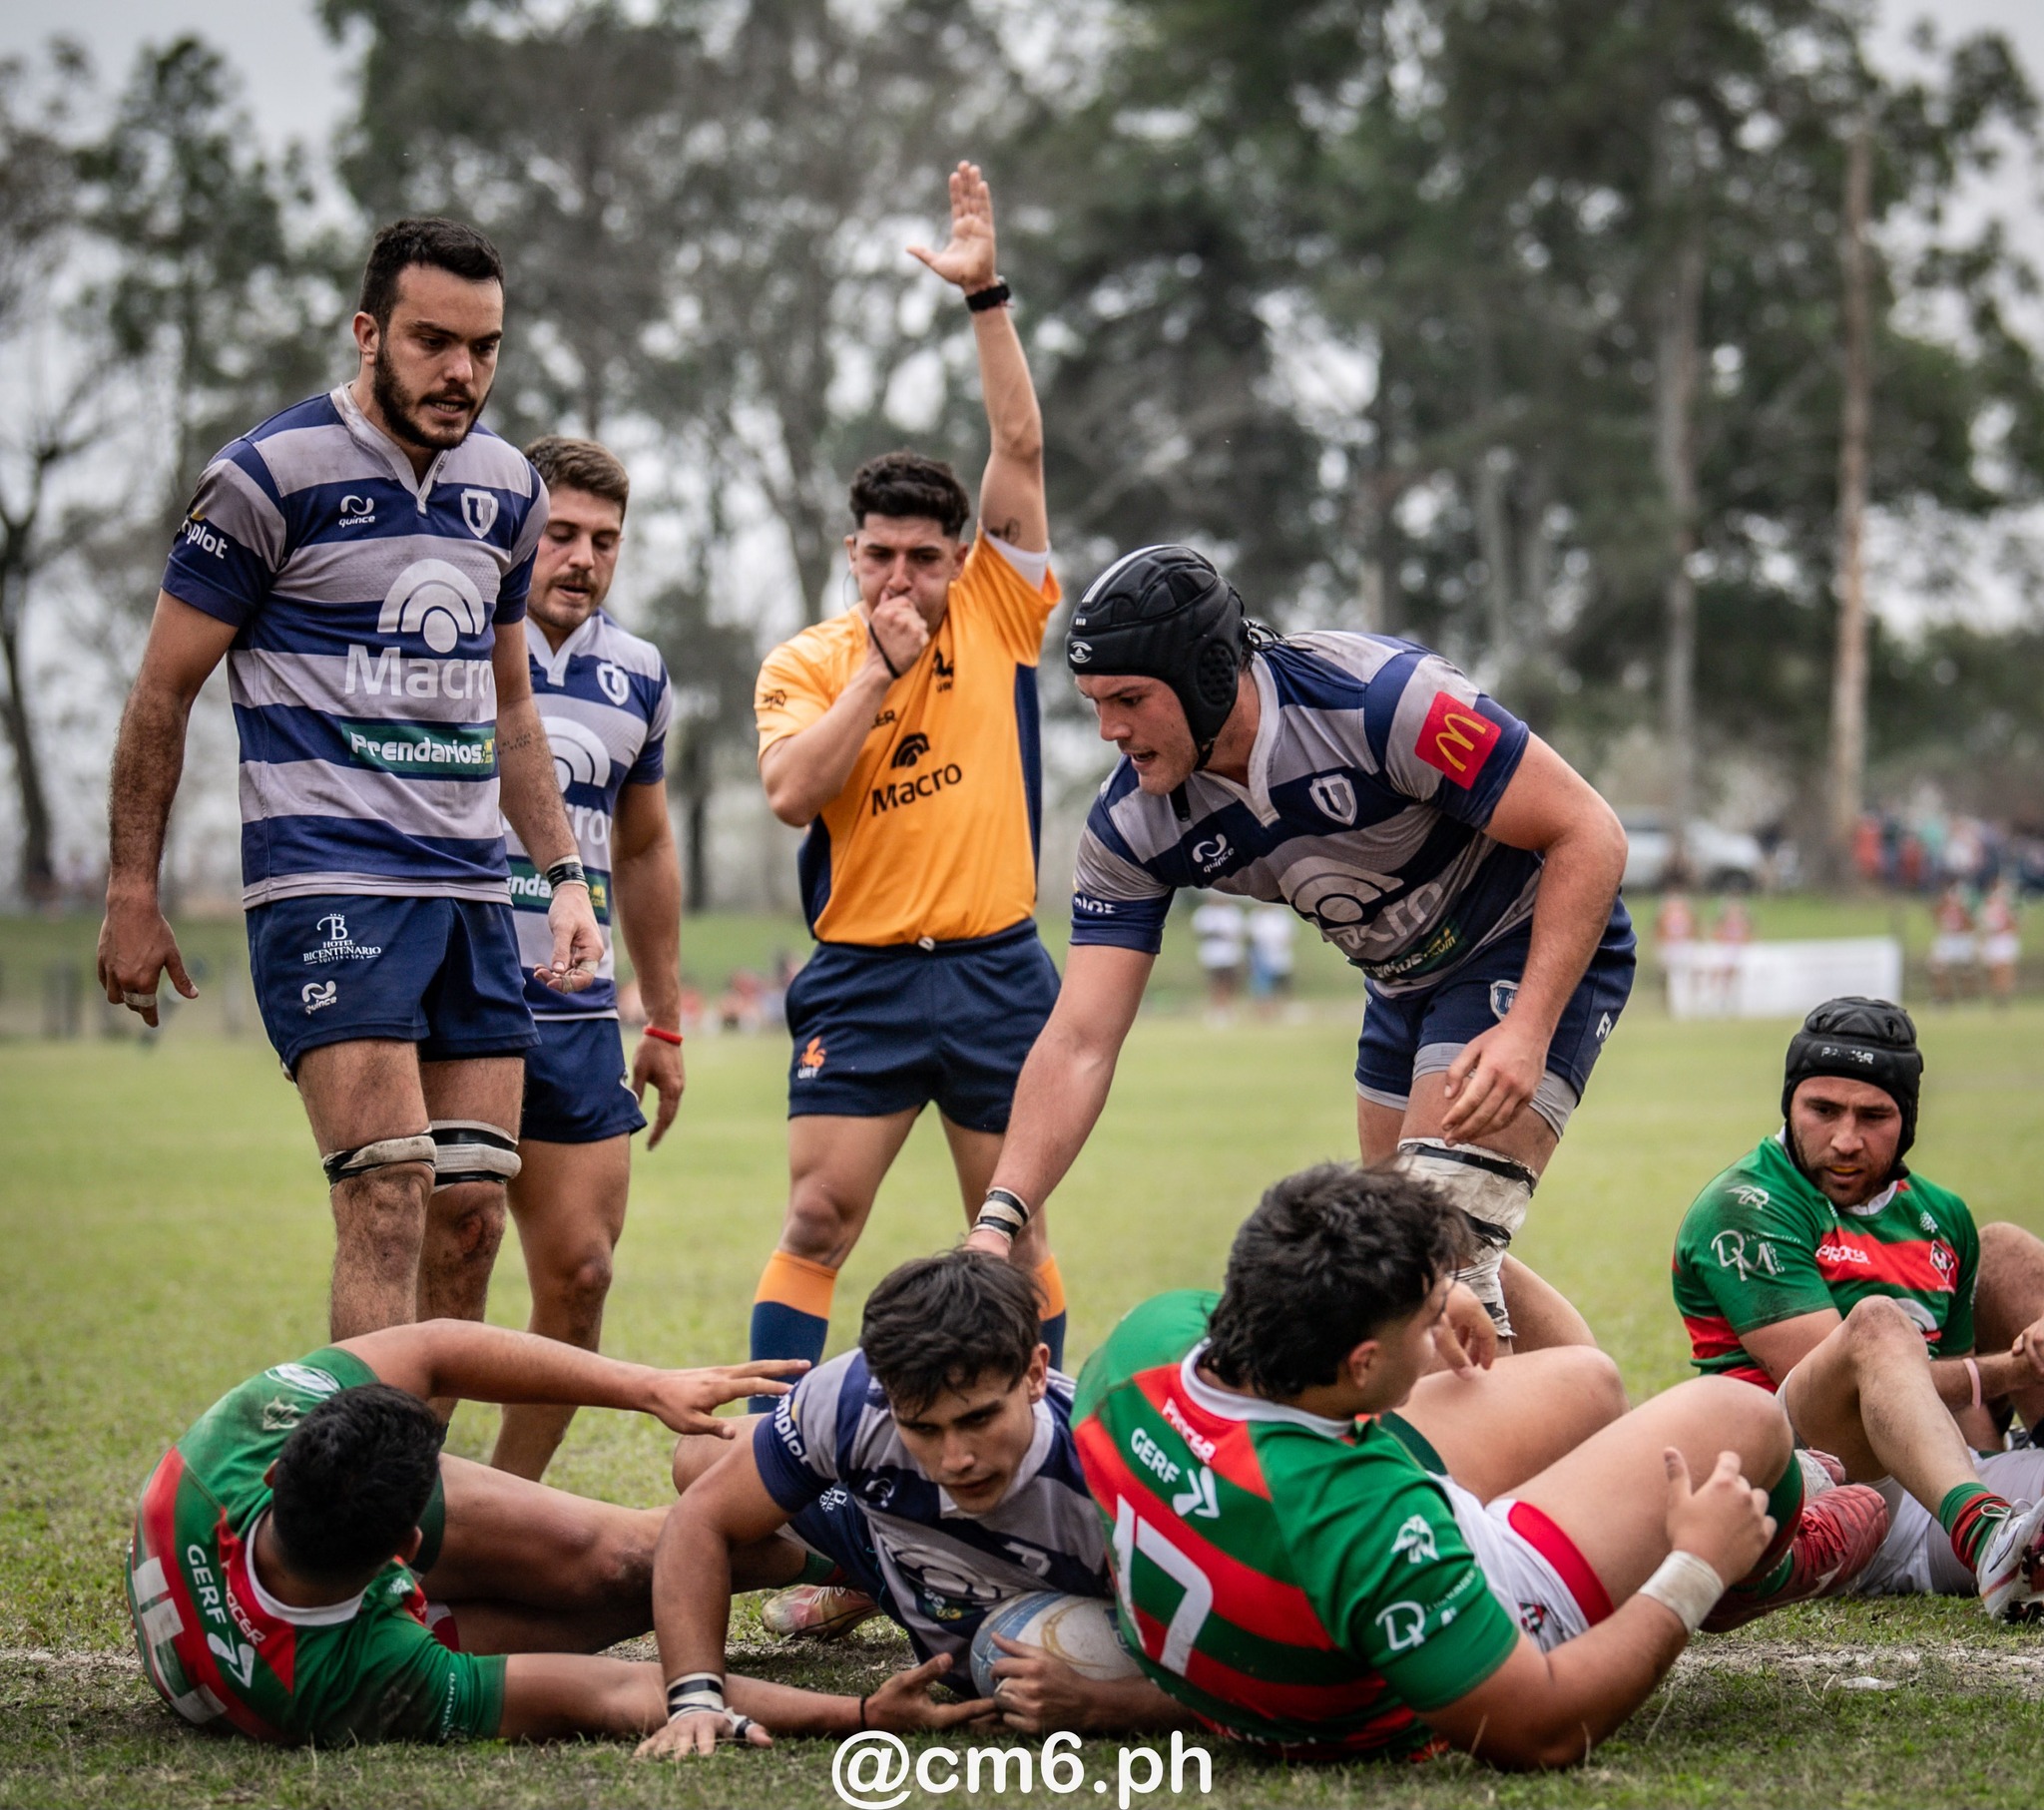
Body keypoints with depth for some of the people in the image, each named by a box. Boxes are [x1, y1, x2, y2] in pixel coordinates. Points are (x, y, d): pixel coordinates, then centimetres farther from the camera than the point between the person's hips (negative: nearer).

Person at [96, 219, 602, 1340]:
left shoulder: (506, 487, 13)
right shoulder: (271, 475, -6)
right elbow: (162, 692, -1)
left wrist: (564, 874, 16)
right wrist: (132, 894, -2)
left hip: (472, 886, 6)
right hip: (327, 881, -6)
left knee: (470, 1215, 1)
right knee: (390, 1200, -17)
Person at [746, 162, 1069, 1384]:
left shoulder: (998, 613, 3)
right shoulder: (804, 663, 3)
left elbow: (1021, 449, -5)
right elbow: (791, 792, -13)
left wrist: (988, 296, -11)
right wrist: (881, 665, -15)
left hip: (997, 969, 1)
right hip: (862, 973, 0)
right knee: (817, 1218, -5)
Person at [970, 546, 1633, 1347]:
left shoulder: (1379, 698, -31)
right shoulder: (1129, 825, -13)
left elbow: (1589, 834, -25)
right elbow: (1079, 1042, -13)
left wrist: (1527, 1031, -33)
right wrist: (998, 1221, -26)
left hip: (1540, 953, -7)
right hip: (1406, 980, 7)